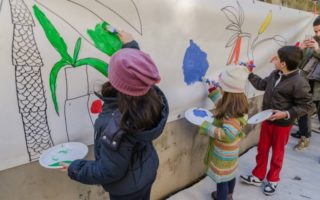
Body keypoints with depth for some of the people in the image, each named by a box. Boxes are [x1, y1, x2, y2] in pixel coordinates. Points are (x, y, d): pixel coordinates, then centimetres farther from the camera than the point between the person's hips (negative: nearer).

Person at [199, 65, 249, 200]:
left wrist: (205, 126, -31)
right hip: (229, 150, 10)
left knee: (221, 178, 11)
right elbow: (222, 103, 17)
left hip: (223, 152, -10)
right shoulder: (236, 103, -4)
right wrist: (213, 91, 13)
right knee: (230, 174, 28)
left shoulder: (232, 112, -33)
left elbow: (227, 135, -36)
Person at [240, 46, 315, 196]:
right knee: (262, 149, 17)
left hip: (282, 124, -6)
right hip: (267, 120, 6)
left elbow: (307, 106, -18)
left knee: (277, 153, 14)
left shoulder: (299, 83, -24)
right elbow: (262, 85, 14)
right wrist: (249, 74, 13)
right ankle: (257, 177, 34)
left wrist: (286, 114, -26)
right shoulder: (275, 75, -4)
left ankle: (273, 180, 36)